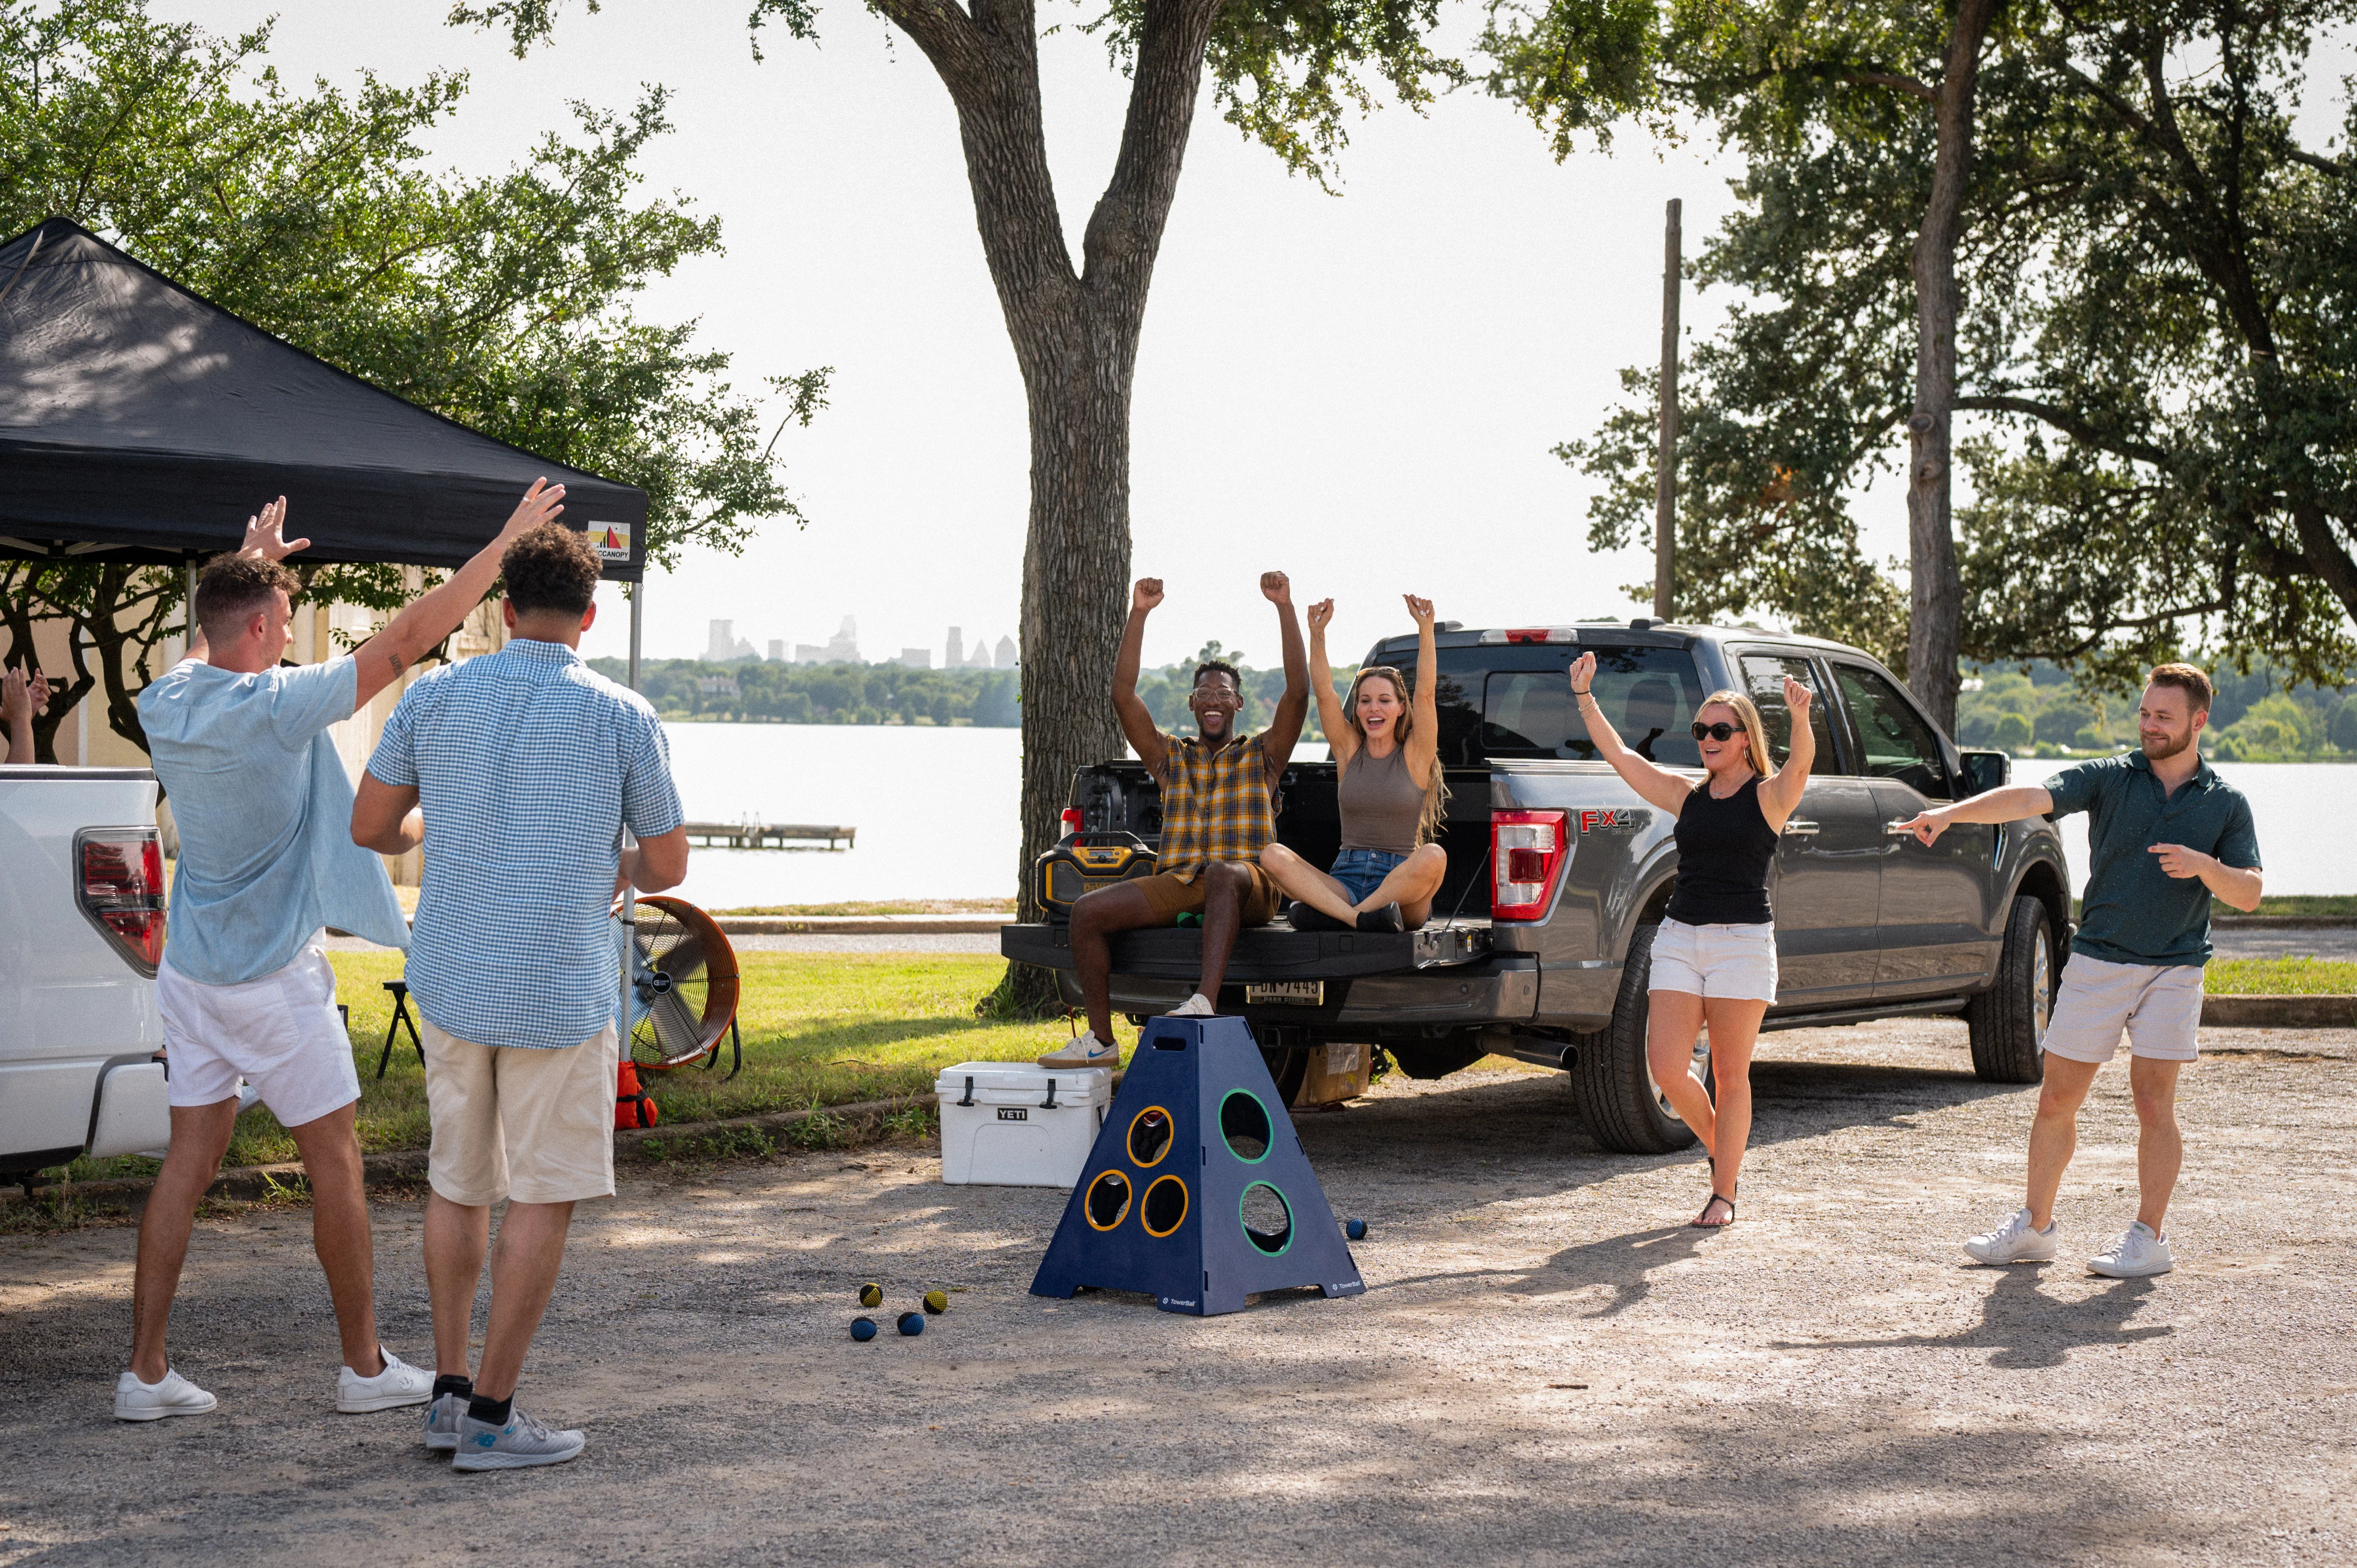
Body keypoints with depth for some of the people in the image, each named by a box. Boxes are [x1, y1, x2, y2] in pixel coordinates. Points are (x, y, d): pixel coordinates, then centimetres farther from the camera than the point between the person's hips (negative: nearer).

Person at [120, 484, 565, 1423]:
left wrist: (250, 565, 42)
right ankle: (365, 1366, 12)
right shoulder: (277, 707, -20)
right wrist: (503, 545, -13)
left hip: (190, 970, 7)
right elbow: (407, 640, -20)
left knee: (189, 1160, 9)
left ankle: (145, 1372, 8)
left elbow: (208, 646, 27)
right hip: (275, 976, -7)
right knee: (335, 1161, 5)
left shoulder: (165, 702, 1)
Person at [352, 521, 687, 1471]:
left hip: (450, 982, 4)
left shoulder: (433, 698, 1)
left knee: (457, 1186, 17)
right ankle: (491, 1416, 4)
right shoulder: (623, 718, -6)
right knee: (544, 1198, 4)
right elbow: (668, 867, 1)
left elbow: (370, 827, 8)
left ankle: (449, 1393, 20)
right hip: (561, 991, -4)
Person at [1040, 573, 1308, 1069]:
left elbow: (1298, 692, 1)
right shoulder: (1170, 758, 22)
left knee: (1223, 873, -41)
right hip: (1176, 883, 4)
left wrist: (1285, 607, -6)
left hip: (1248, 886, -3)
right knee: (1088, 911, -19)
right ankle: (1101, 1040, -14)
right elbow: (1123, 696, 10)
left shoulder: (1261, 755, 16)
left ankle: (1205, 1001, -59)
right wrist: (1139, 614, 4)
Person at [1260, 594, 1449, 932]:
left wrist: (1426, 630, -17)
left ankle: (1332, 914, -33)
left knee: (1434, 856, -37)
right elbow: (1323, 693, 1)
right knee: (1272, 856, -23)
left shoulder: (1415, 755, 6)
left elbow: (1425, 693, -7)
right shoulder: (1349, 751, 13)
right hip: (1345, 882, 2)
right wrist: (1317, 633, -11)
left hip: (1402, 888, -2)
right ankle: (1358, 917, -42)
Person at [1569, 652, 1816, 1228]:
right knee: (1666, 1069, -5)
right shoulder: (1686, 795, 12)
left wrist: (1801, 719, -42)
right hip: (1679, 938, 4)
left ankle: (1724, 1194, 9)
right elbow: (1617, 754, 9)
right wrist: (1584, 697, -1)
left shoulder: (1770, 795, 0)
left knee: (1729, 1073, 0)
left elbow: (1801, 762, -22)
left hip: (1743, 942, -4)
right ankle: (1722, 1150, 22)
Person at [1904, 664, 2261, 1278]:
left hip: (2173, 972, -1)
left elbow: (2249, 894, 2)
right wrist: (1953, 812, -29)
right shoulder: (2109, 778, 1)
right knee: (2056, 1100, 4)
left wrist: (2205, 866, -19)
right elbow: (2030, 798, -13)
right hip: (2097, 961, 1)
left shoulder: (2226, 803, 5)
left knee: (2153, 1104, -6)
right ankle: (2036, 1227, 18)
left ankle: (2148, 1239, 4)